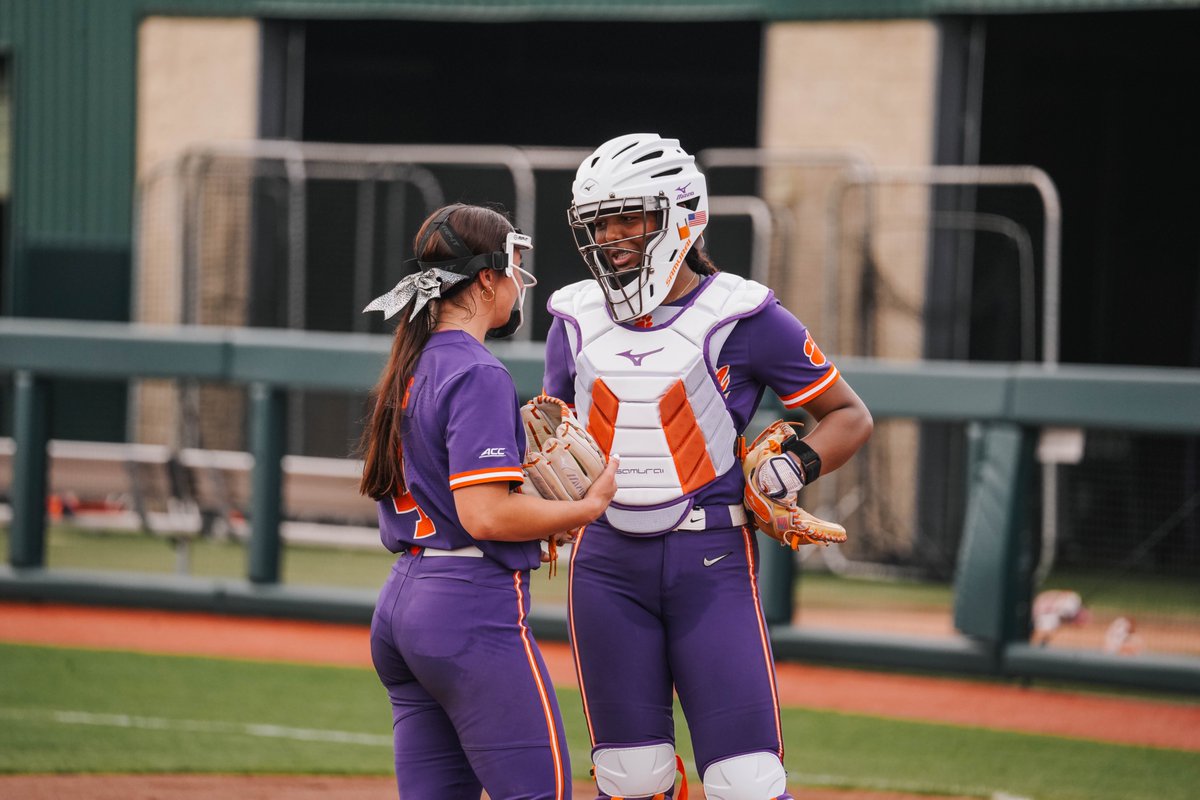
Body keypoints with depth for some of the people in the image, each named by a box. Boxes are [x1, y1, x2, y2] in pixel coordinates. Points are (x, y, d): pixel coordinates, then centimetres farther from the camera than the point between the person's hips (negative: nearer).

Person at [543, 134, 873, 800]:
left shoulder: (742, 318, -4)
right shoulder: (577, 320, 8)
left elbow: (849, 416, 4)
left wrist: (799, 465, -15)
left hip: (712, 567, -4)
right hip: (607, 564, 4)